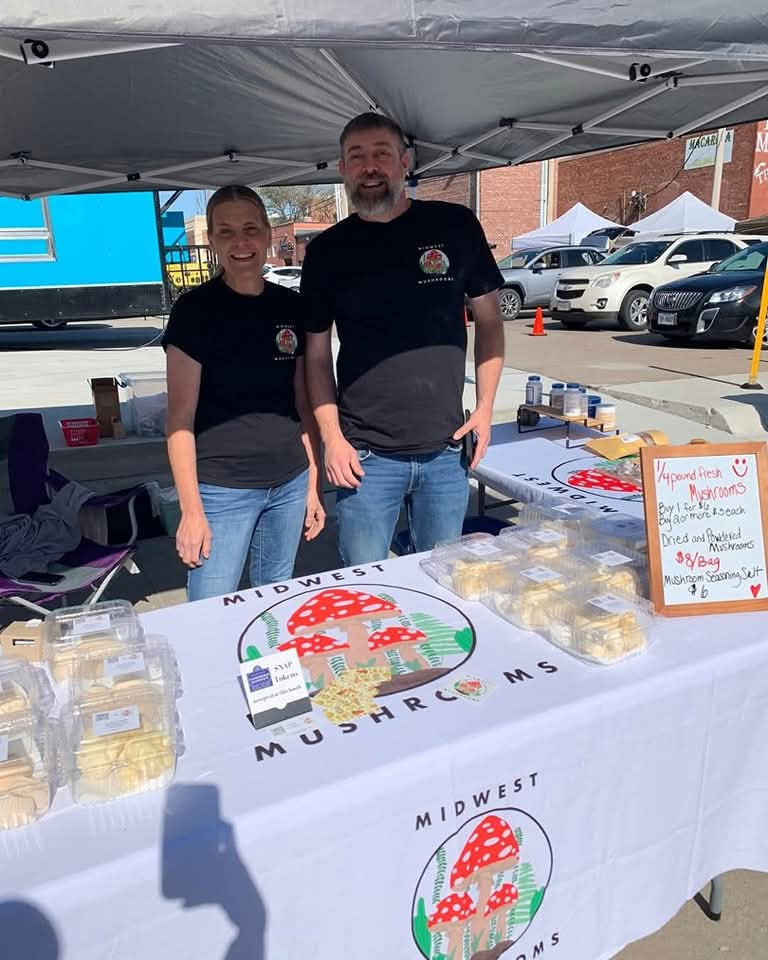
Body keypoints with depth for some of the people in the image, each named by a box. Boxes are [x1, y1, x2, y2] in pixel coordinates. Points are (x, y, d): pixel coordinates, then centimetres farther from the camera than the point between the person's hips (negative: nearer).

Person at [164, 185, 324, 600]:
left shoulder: (290, 307, 5)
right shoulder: (194, 309, -7)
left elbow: (304, 405, 10)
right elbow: (180, 417, -8)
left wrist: (313, 485, 8)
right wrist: (191, 509, -11)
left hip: (289, 486, 4)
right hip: (221, 490, -4)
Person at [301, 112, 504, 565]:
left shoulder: (455, 225, 2)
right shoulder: (327, 250, 2)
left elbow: (489, 320, 9)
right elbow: (317, 354, 6)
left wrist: (486, 405, 0)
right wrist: (332, 437, -3)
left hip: (446, 451, 1)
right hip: (366, 456, 0)